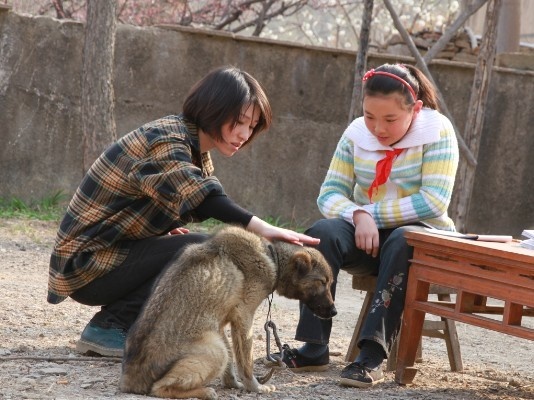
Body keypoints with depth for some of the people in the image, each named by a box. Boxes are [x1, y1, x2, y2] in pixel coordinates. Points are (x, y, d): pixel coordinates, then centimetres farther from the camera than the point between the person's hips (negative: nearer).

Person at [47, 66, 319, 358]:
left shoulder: (198, 154, 10)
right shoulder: (166, 140, -21)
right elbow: (194, 193, -40)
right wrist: (260, 228, -51)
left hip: (118, 253, 10)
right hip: (88, 265, -10)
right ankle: (110, 328, -14)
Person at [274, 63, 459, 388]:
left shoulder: (437, 131, -11)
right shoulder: (357, 133, 0)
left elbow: (434, 203, -19)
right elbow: (330, 193, -1)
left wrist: (372, 214, -18)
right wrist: (359, 215, -23)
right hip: (366, 236, 3)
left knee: (402, 242, -37)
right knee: (323, 233, -27)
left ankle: (373, 355, -41)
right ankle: (315, 348, -29)